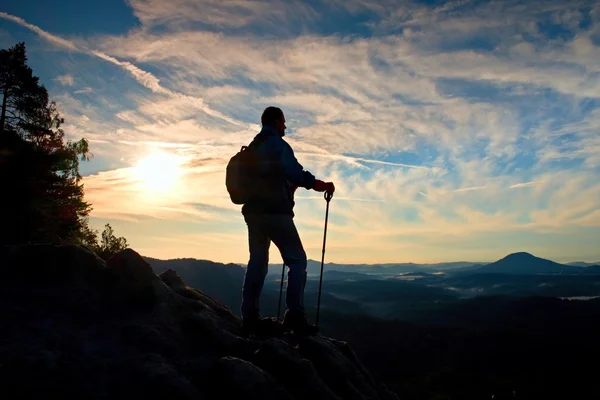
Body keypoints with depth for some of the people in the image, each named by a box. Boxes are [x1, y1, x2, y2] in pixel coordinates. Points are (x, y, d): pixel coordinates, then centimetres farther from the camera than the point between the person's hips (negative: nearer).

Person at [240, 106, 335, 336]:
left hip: (253, 211, 9)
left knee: (257, 262, 10)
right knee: (297, 260, -4)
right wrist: (320, 185, -5)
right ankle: (295, 315, -10)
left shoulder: (252, 147, 22)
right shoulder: (277, 144, -4)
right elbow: (294, 171, -15)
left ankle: (250, 317, 8)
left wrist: (288, 187, 33)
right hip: (275, 211, -8)